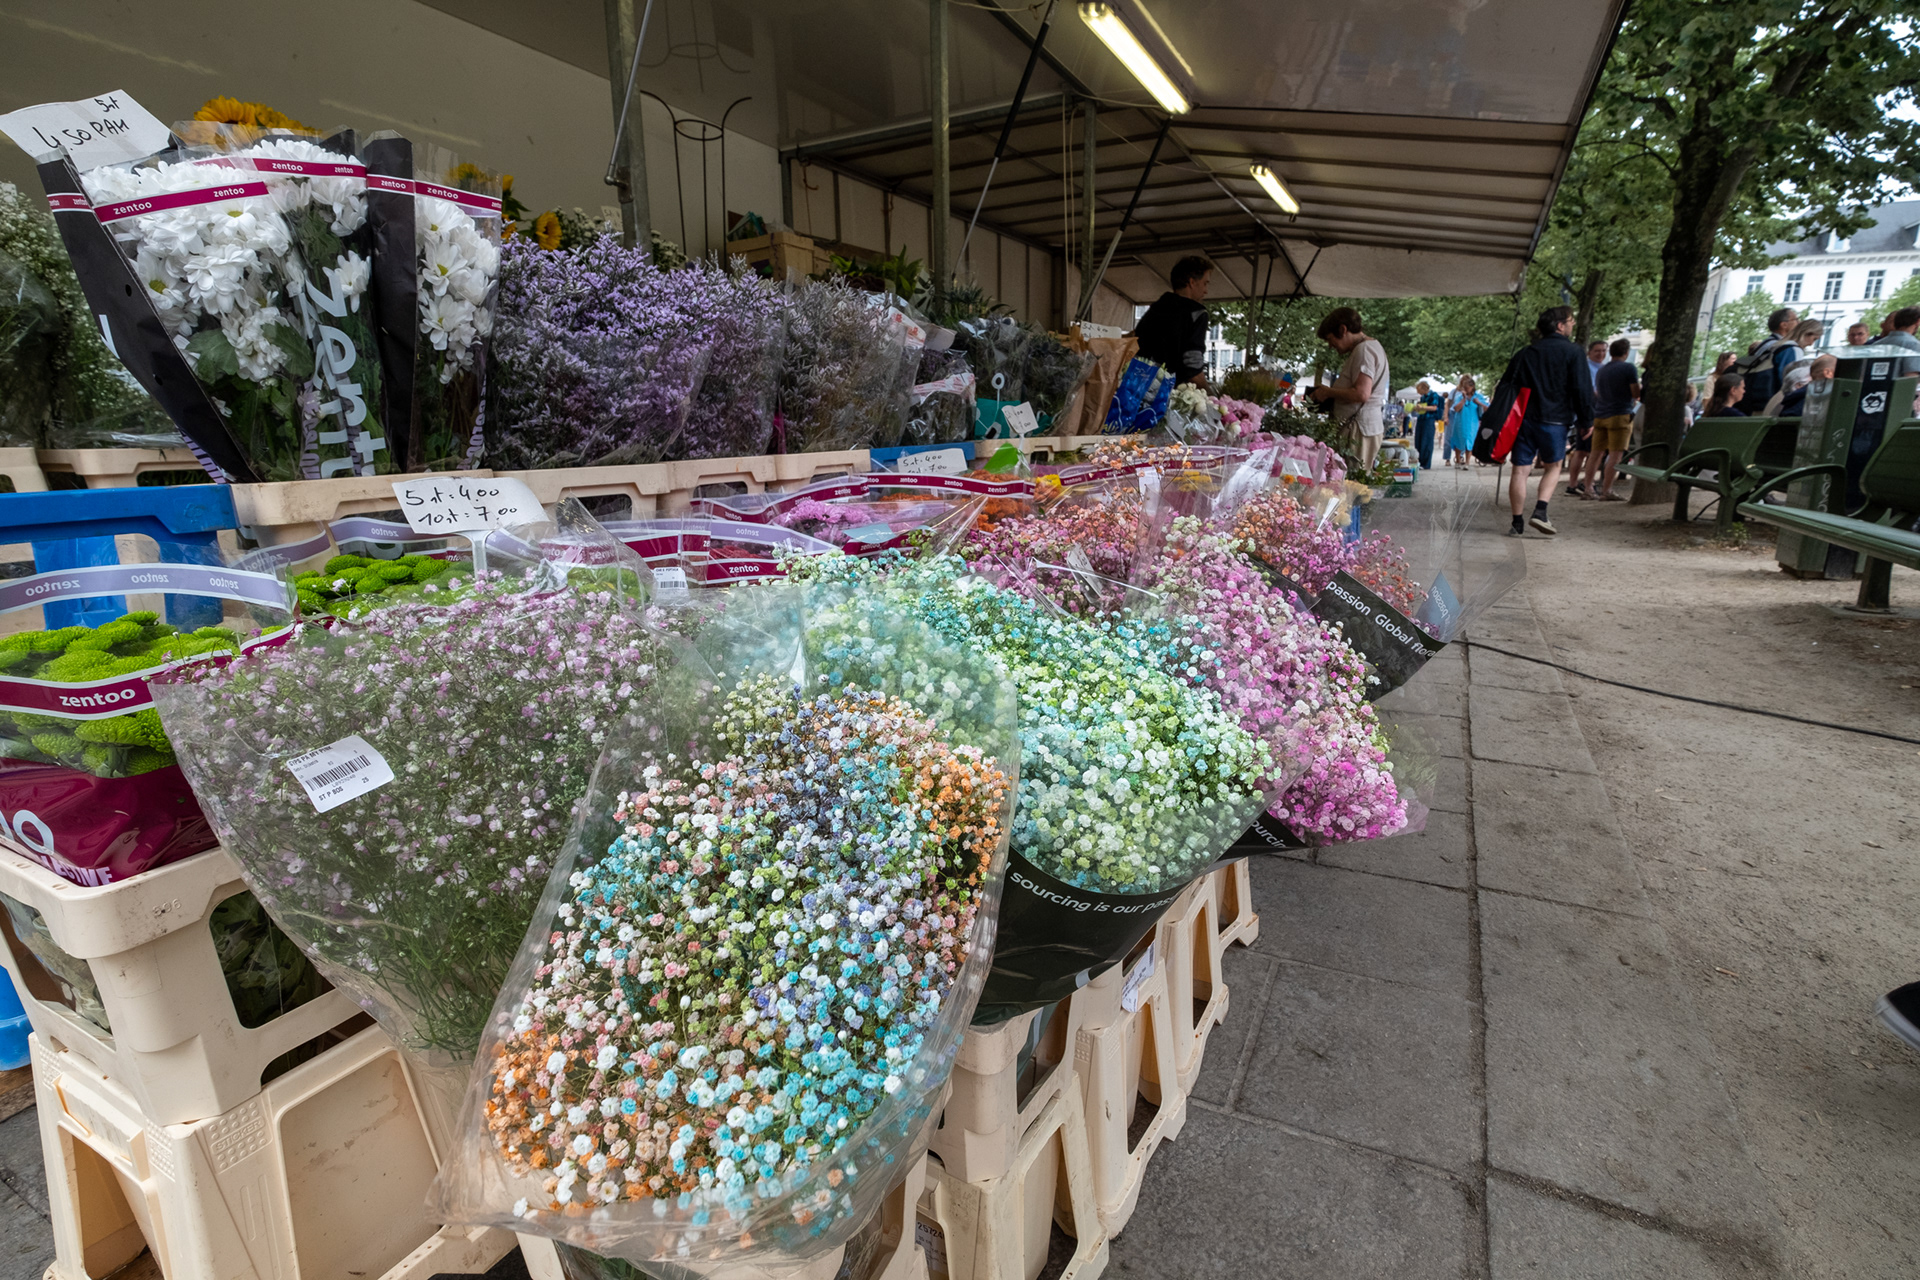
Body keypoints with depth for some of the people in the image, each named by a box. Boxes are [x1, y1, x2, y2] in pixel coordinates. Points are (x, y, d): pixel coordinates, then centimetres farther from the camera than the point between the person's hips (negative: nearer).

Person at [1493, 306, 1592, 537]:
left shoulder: (1524, 353, 11)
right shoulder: (1572, 352, -1)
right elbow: (1582, 389, -4)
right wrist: (1586, 420, 5)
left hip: (1523, 420, 3)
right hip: (1554, 421, -3)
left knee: (1520, 470, 2)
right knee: (1553, 467, 15)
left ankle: (1518, 524, 1)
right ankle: (1540, 512, -3)